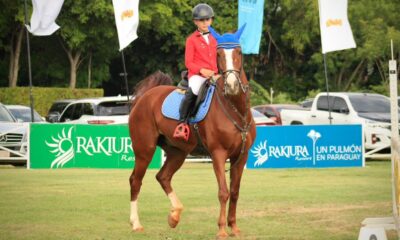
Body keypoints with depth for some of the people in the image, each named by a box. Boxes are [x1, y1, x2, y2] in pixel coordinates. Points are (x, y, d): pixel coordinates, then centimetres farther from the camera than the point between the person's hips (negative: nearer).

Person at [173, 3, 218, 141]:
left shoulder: (214, 39, 18)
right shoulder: (192, 40, 3)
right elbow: (188, 62, -2)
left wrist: (217, 72, 1)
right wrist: (201, 70, -17)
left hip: (213, 75, 6)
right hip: (197, 75, -6)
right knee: (192, 93, -33)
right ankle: (182, 123, -26)